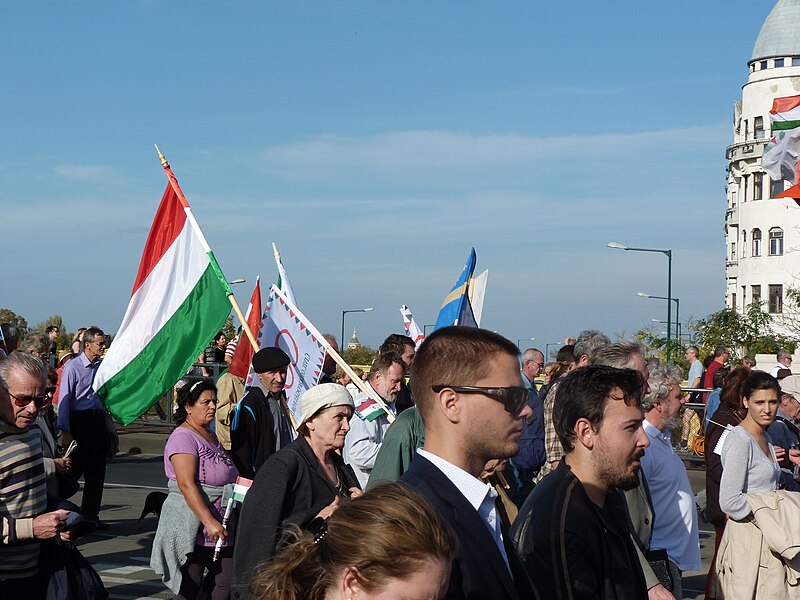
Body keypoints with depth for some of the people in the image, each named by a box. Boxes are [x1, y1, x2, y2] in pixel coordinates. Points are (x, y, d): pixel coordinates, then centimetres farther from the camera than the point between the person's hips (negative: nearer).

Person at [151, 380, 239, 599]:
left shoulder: (210, 435, 16)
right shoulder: (183, 437, -13)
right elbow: (187, 485, -22)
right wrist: (209, 522, -27)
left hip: (220, 528, 9)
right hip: (192, 528, -9)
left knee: (227, 582, 3)